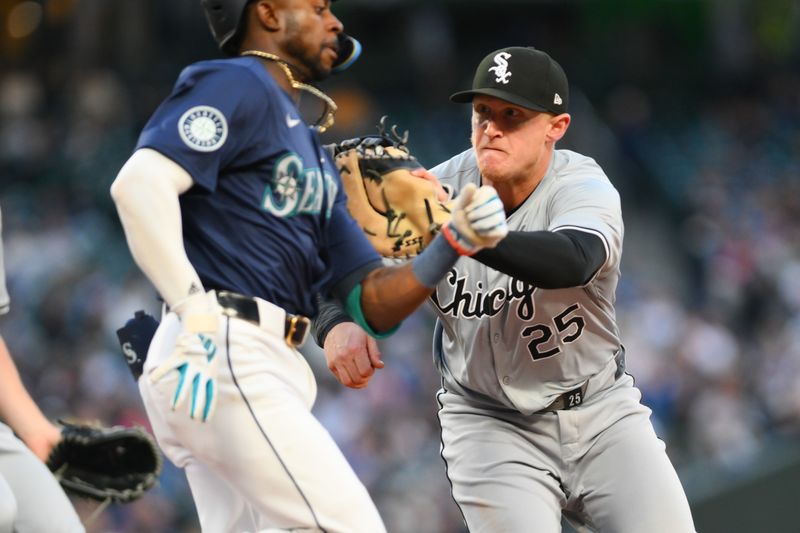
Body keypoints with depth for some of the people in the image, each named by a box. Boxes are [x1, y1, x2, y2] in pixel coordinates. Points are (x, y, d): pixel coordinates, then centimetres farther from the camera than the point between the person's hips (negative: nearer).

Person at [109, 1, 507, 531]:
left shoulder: (314, 154, 27)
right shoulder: (237, 84, 0)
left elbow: (372, 304, 20)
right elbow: (141, 184, -18)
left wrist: (456, 242, 4)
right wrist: (194, 309, -25)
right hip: (222, 351, -10)